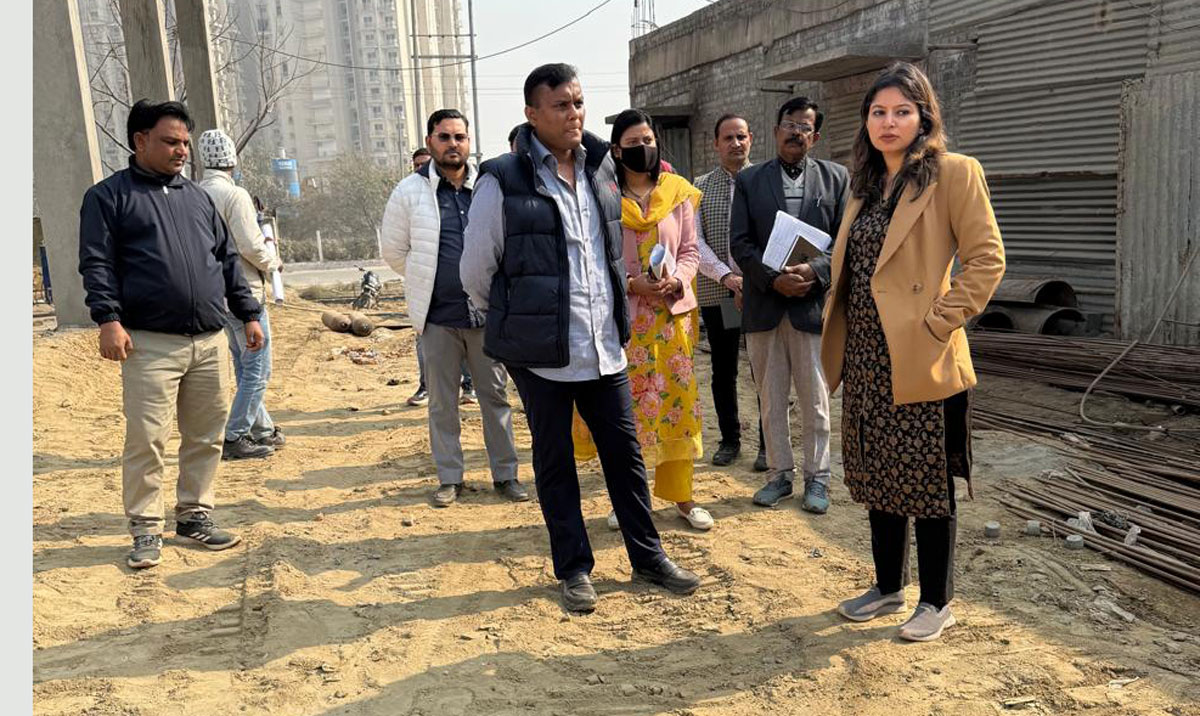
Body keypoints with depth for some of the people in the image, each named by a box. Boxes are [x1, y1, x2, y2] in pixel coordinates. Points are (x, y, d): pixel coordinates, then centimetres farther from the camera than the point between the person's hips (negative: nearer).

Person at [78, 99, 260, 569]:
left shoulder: (197, 197, 19)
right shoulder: (109, 196, 4)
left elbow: (228, 261, 21)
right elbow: (97, 263, -4)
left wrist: (248, 314, 16)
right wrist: (108, 318, -16)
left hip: (211, 342, 5)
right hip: (151, 345, -5)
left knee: (206, 438, 9)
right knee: (146, 440, -5)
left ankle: (195, 516, 23)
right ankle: (146, 531, 8)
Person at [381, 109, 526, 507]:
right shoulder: (410, 191, -1)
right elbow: (394, 251, 8)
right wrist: (427, 284, 12)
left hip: (487, 312, 1)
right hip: (439, 315, -1)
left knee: (496, 395, 8)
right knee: (442, 400, 8)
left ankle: (505, 474, 19)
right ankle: (449, 478, 20)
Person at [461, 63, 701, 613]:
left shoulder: (602, 169, 7)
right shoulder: (502, 181, -10)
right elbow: (476, 270, -2)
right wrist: (516, 318, 9)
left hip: (604, 347, 5)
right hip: (541, 353, -4)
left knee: (625, 454, 12)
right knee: (555, 463, 9)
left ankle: (648, 557, 28)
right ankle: (573, 569, 25)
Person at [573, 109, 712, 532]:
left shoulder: (678, 192, 6)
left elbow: (690, 251, 8)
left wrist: (677, 280, -11)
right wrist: (631, 283, -17)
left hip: (671, 313, 2)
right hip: (621, 315, -2)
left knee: (676, 400, 5)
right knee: (622, 404, 3)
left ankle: (682, 496, 16)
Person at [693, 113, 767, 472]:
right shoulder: (700, 187, 7)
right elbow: (694, 241, -2)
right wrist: (727, 277, -14)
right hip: (715, 293, 2)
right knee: (723, 372, 11)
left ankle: (768, 444, 15)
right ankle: (729, 439, 25)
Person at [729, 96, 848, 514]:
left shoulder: (835, 178, 6)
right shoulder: (749, 181, 7)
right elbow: (740, 243, 0)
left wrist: (815, 271, -16)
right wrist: (773, 279, -14)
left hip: (812, 304, -1)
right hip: (763, 305, 1)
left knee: (815, 401, 6)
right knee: (771, 400, 10)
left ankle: (817, 477, 19)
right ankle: (780, 474, 23)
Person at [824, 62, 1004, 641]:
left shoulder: (953, 174, -6)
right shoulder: (866, 183, 15)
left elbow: (986, 259, -11)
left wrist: (941, 321, -16)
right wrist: (840, 342, 11)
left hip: (922, 361, -7)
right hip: (865, 359, 7)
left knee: (928, 482, 4)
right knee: (877, 479, 15)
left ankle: (936, 602, 20)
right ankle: (887, 588, 31)